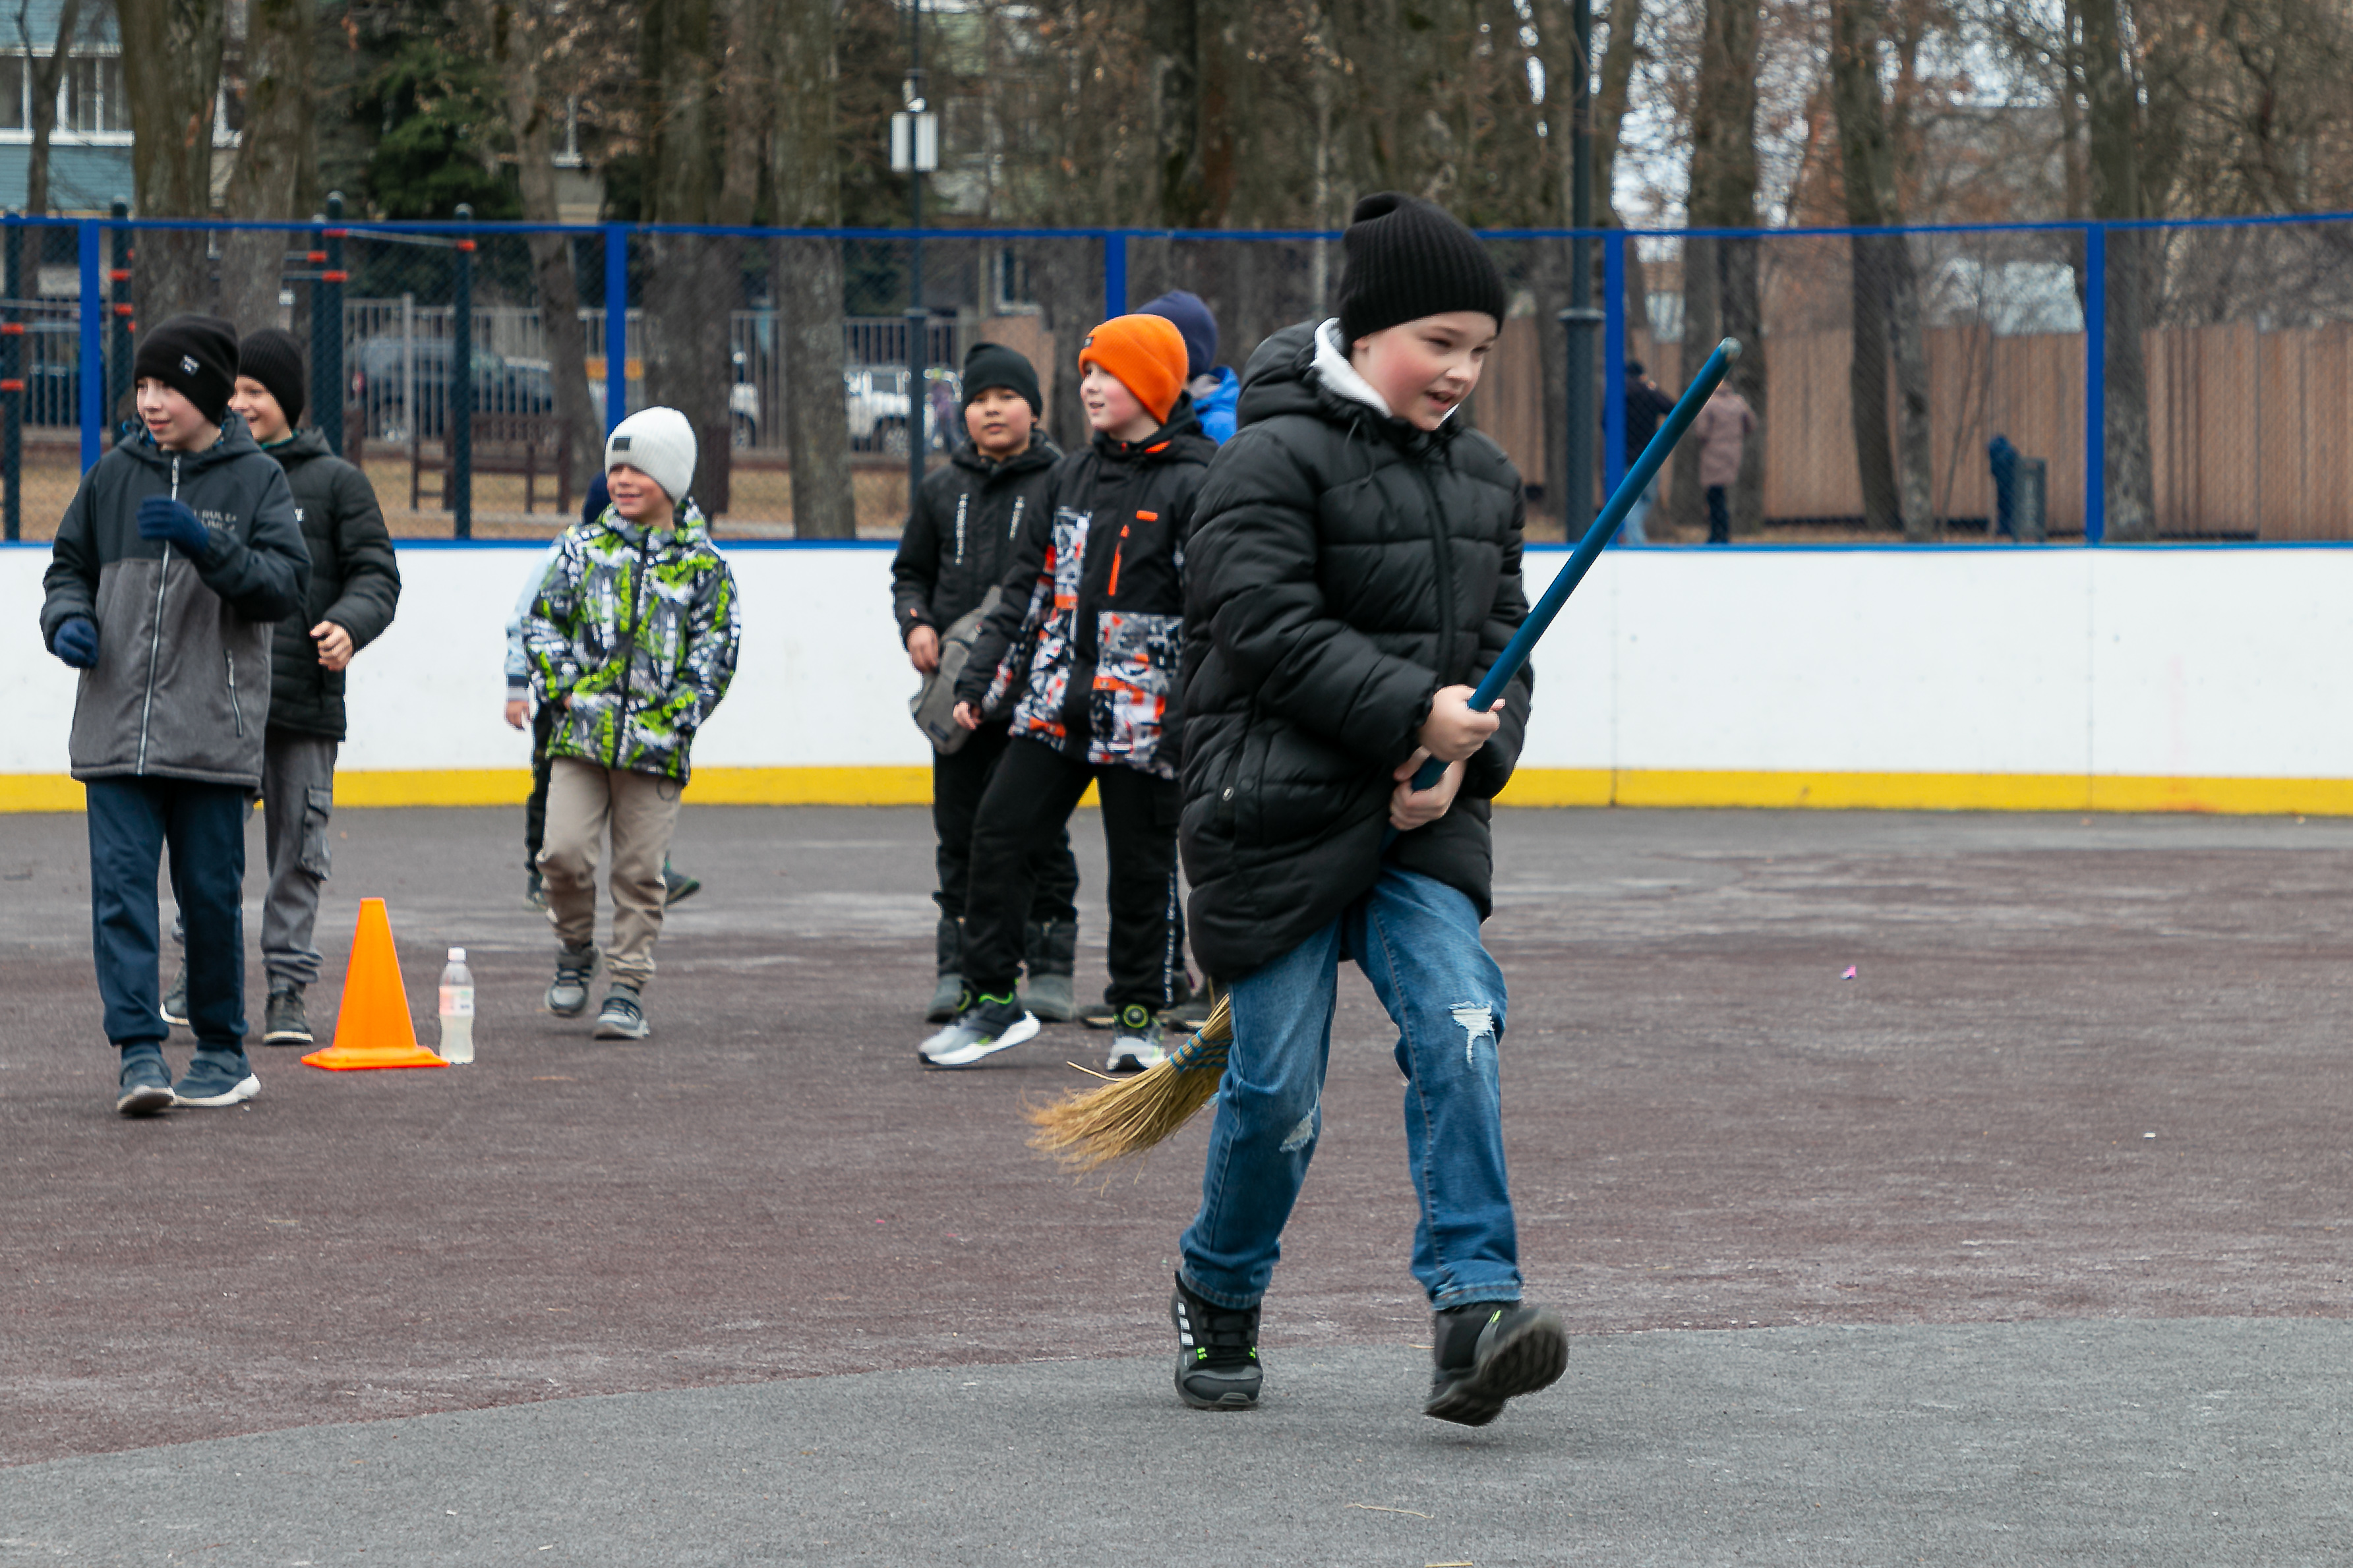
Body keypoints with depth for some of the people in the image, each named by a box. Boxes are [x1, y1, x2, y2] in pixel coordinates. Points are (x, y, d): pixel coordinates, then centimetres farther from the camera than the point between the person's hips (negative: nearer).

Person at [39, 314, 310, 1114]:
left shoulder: (256, 480, 2)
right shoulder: (114, 475, 9)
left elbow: (288, 584, -7)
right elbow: (70, 564, 19)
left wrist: (205, 543, -20)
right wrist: (68, 619, -2)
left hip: (213, 732, -2)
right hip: (117, 725, 2)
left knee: (211, 893, 4)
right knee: (121, 886, -9)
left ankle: (223, 1051, 17)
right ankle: (138, 1051, -11)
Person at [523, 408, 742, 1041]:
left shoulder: (702, 566, 5)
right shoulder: (584, 547, 9)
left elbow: (715, 651, 4)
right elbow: (543, 623, 11)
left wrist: (676, 715, -6)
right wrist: (564, 690, -3)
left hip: (655, 744, -1)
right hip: (581, 732, 1)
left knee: (640, 871, 0)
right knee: (564, 852, -10)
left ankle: (628, 990, 9)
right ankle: (575, 952, 15)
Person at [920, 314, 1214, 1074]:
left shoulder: (1192, 486, -7)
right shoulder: (1072, 476, 13)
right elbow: (1028, 586, 17)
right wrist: (981, 680, 12)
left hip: (1142, 712, -6)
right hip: (1056, 699, 6)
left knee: (1142, 861, 2)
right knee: (999, 831, -1)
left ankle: (1140, 1016, 16)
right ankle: (991, 1002, 7)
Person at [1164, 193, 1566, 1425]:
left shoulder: (1482, 480, 14)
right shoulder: (1277, 460, -8)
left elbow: (1503, 645, 14)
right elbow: (1272, 630, -17)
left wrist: (1468, 756, -6)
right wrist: (1415, 714, -22)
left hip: (1420, 820, 5)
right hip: (1278, 808, -5)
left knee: (1458, 1022, -16)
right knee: (1278, 1085, -1)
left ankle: (1473, 1310, -21)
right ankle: (1217, 1303, 25)